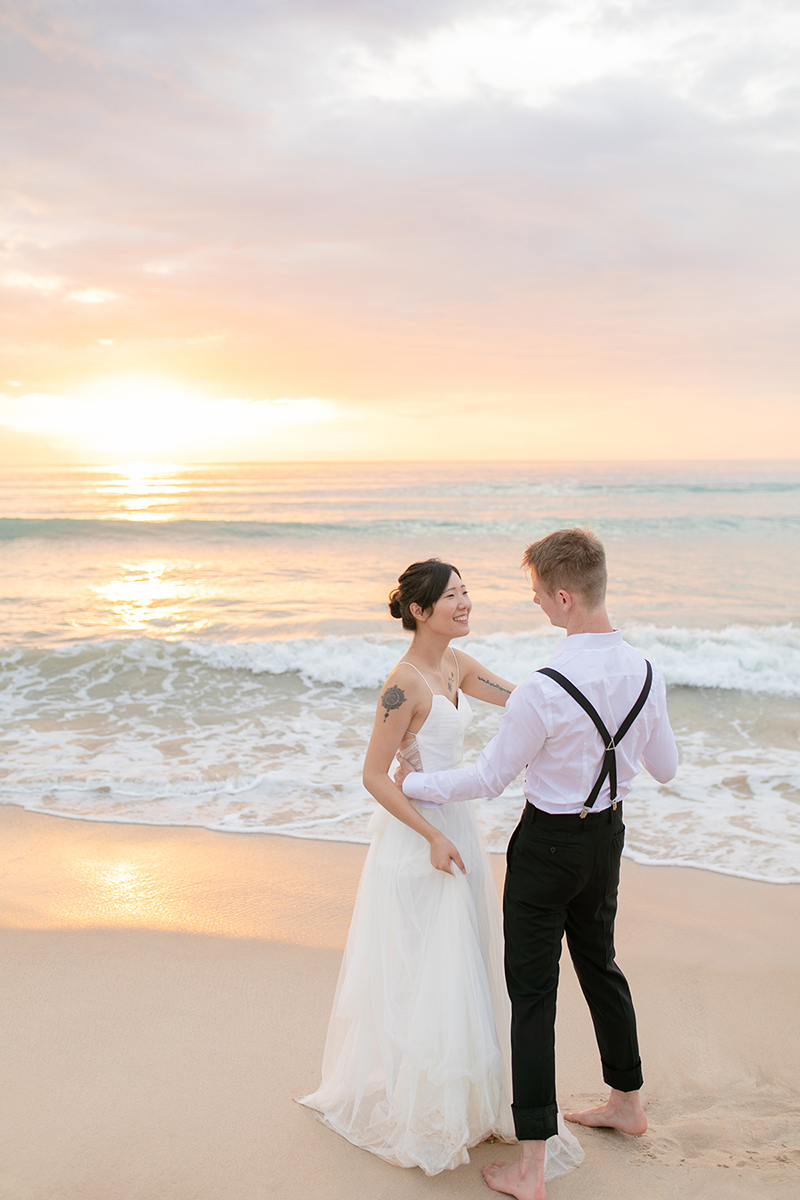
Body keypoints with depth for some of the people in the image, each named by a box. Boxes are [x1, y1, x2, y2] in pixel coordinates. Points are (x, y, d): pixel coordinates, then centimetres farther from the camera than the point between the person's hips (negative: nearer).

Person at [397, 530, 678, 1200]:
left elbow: (489, 779, -16)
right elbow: (666, 769, 6)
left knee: (533, 992, 4)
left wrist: (415, 783, -2)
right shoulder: (646, 675, -9)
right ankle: (627, 1102, 46)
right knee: (600, 964, 26)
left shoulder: (543, 692, -29)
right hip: (609, 832, 7)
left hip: (549, 842, -7)